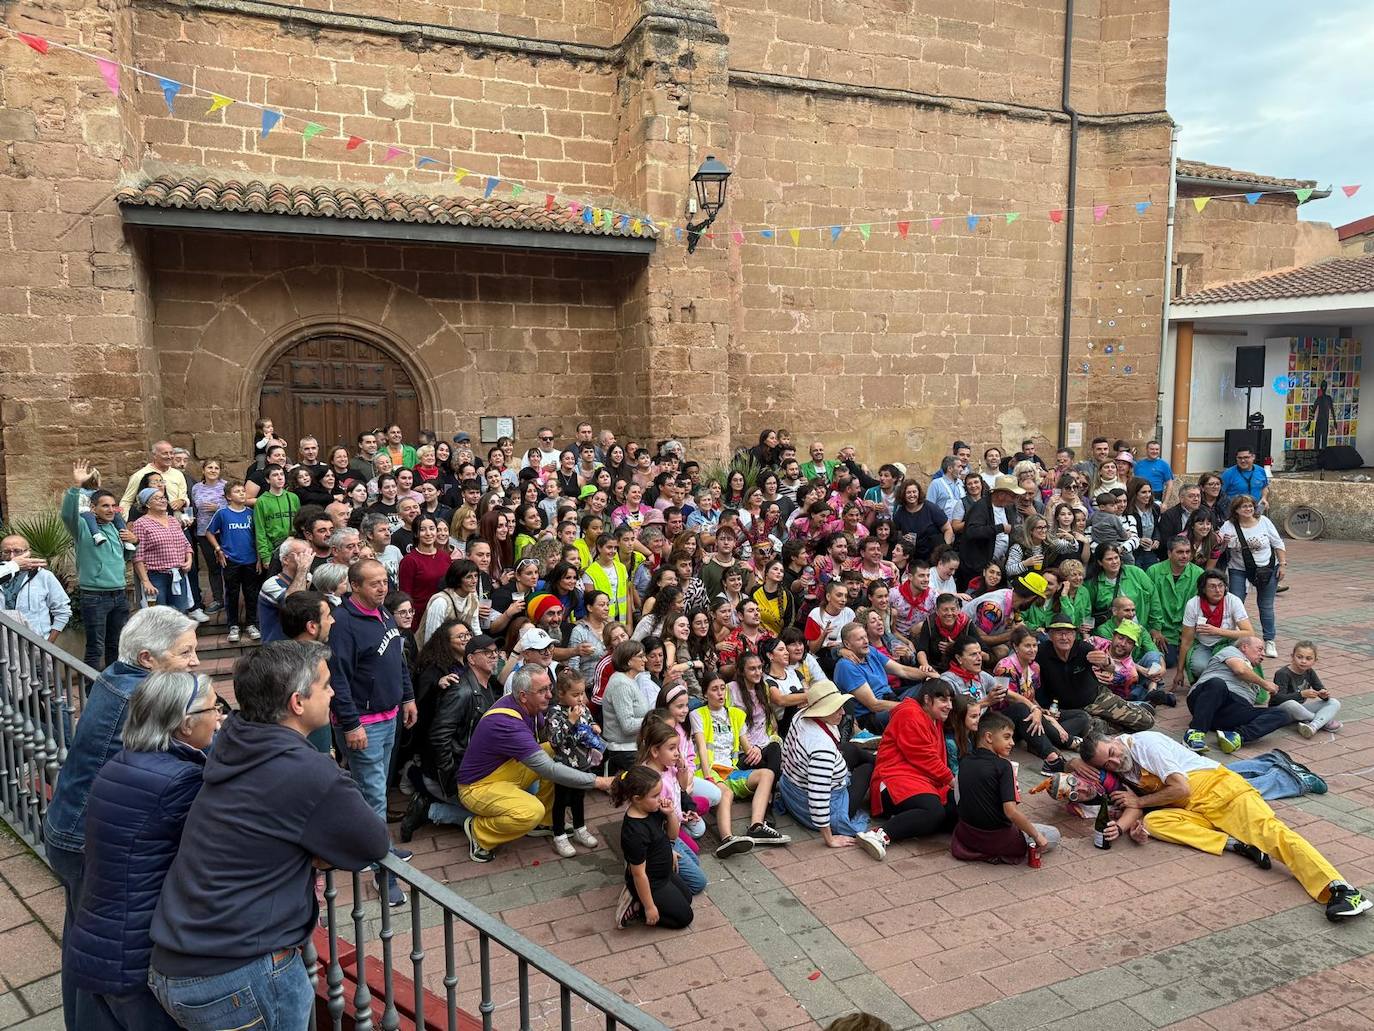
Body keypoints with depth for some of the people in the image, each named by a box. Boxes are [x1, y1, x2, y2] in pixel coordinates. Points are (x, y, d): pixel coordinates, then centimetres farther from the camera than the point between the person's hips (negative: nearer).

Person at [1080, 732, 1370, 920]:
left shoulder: (1145, 743, -13)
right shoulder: (1119, 769, 10)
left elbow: (1181, 788, -15)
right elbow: (1133, 807, 0)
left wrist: (1139, 800, -6)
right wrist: (1119, 826, -22)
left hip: (1216, 787, -6)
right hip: (1192, 812, 6)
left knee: (1268, 829, -28)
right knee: (1153, 821, -22)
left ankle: (1339, 888, -39)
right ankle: (1234, 844, -27)